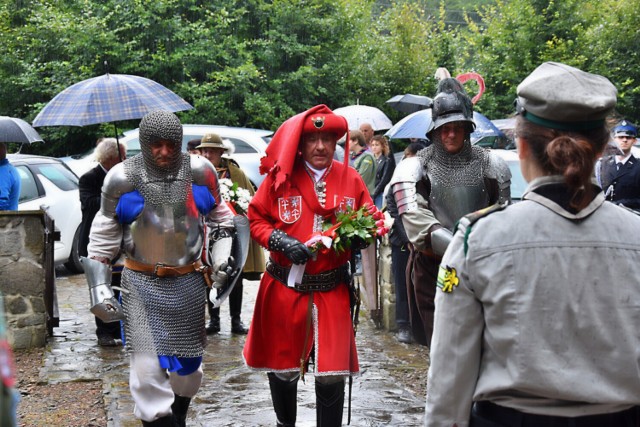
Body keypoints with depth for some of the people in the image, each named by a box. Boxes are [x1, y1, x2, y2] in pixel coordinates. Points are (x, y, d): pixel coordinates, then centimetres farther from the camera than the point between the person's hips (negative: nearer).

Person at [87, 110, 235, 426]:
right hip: (142, 284, -2)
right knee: (148, 367, -9)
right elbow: (105, 234, 1)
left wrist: (221, 259, 6)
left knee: (189, 363, 15)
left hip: (189, 282, 2)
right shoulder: (123, 178, -10)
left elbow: (219, 217, 10)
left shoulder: (200, 172, -7)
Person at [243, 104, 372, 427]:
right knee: (281, 367, 14)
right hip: (283, 288, 0)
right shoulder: (280, 176, -2)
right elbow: (257, 220, 2)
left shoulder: (350, 179, 2)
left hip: (331, 290, 0)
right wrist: (281, 242, -15)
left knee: (331, 376, -1)